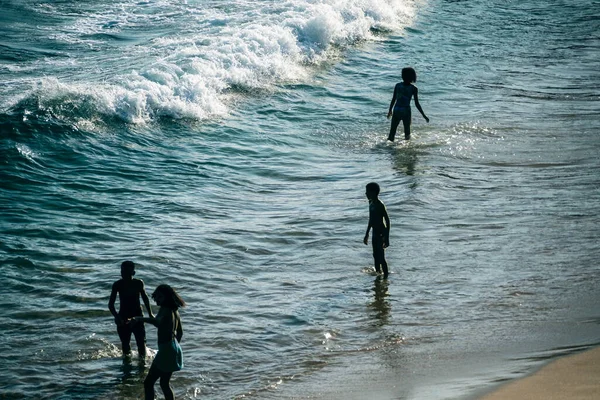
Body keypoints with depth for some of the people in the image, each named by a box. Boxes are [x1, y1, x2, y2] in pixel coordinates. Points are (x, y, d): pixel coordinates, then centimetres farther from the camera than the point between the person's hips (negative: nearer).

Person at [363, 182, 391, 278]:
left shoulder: (380, 205, -20)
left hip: (381, 233, -9)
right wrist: (367, 234, 25)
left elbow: (387, 221, -20)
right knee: (376, 256, 17)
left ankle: (385, 277, 0)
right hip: (375, 233, 9)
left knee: (381, 257, -6)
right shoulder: (371, 203, 9)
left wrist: (387, 238, -22)